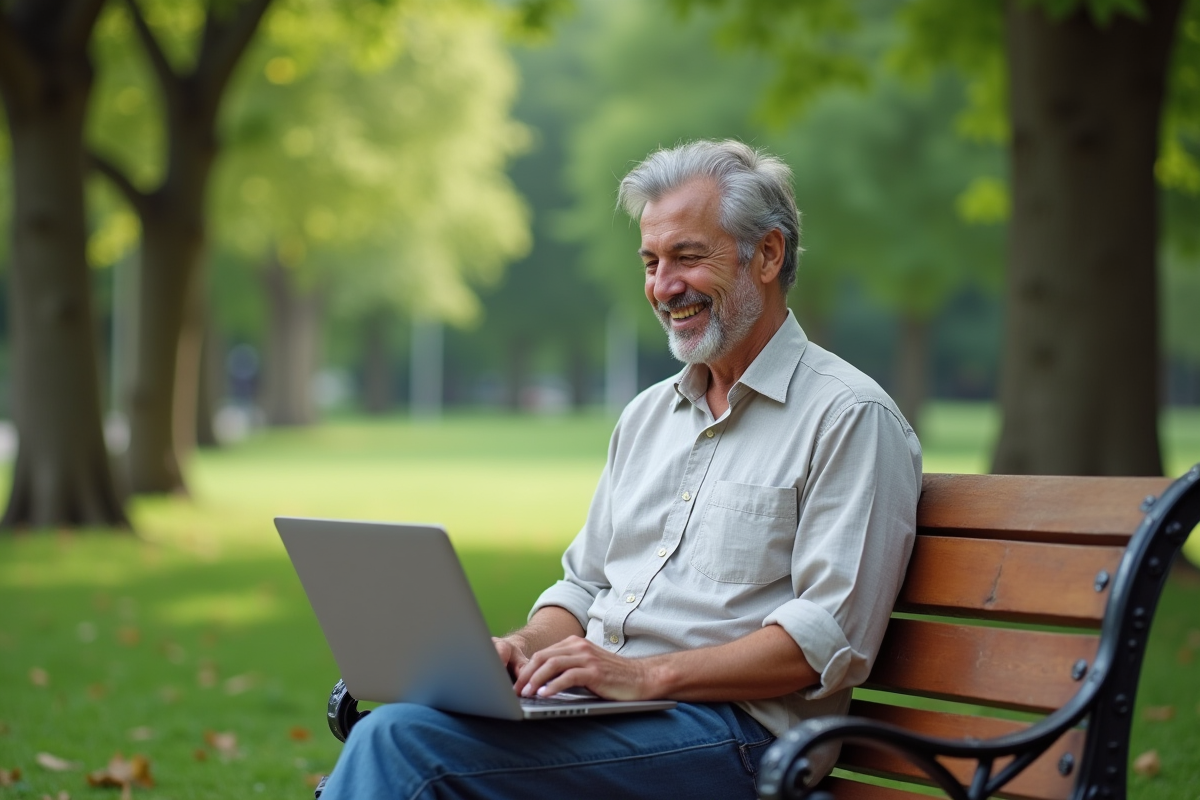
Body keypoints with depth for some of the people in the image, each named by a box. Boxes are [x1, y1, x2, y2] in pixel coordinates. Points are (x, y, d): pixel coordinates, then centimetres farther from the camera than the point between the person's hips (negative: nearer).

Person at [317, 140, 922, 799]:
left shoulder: (851, 417, -3)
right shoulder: (648, 415, 22)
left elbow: (830, 636, -12)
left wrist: (645, 675, -18)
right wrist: (527, 646, 1)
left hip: (727, 733, -7)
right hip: (593, 703, 7)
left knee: (407, 745, -26)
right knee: (388, 734, -23)